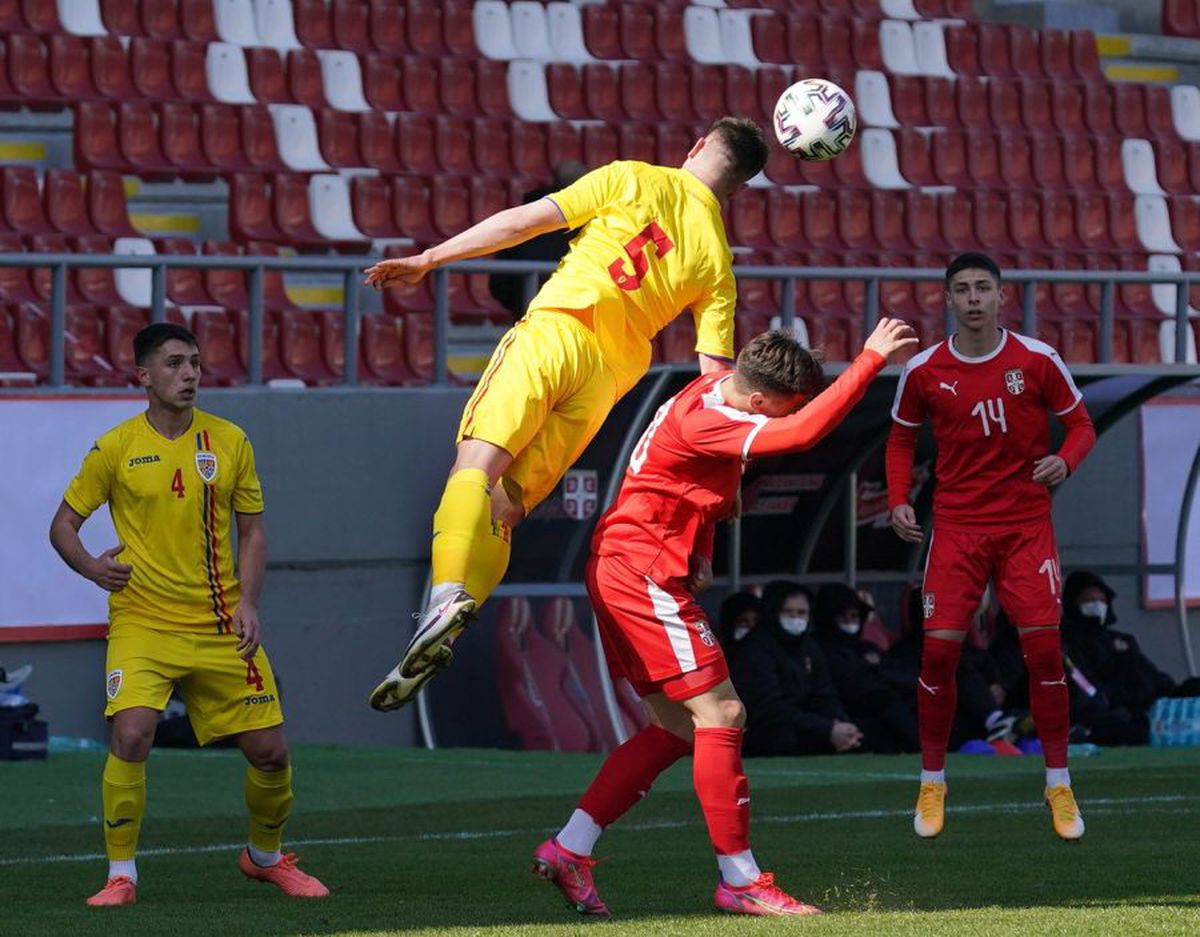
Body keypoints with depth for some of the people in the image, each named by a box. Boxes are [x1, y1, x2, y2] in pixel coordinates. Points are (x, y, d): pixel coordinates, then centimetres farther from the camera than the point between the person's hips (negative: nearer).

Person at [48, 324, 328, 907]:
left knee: (269, 750, 1)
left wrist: (248, 603, -4)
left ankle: (266, 856, 29)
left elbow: (252, 531, 10)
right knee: (131, 735, -23)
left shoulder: (229, 442, 4)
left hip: (221, 627, 3)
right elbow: (63, 525, 5)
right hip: (142, 621, -3)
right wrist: (94, 569, -15)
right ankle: (121, 875, -9)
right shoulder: (116, 448, -2)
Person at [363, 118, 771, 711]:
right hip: (608, 379, 4)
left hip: (556, 331, -4)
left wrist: (428, 260, 8)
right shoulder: (718, 261, 16)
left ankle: (447, 595, -45)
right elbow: (715, 375, 8)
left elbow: (526, 220, 4)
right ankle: (440, 639, -16)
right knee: (503, 508, 3)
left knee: (478, 462, -18)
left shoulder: (635, 181, 9)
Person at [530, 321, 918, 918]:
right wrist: (871, 359, -33)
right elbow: (803, 433, -36)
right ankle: (741, 881, -9)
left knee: (676, 728, 12)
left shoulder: (714, 391, 9)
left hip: (621, 573, 11)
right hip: (644, 572, -11)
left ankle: (568, 849, 11)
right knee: (719, 715, -10)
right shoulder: (704, 422, -22)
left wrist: (699, 558, 10)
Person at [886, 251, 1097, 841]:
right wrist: (898, 500, -1)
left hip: (1026, 522, -1)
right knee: (939, 651, -7)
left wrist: (1065, 460, -16)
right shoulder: (923, 371, 0)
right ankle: (932, 785, 9)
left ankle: (1059, 787, 5)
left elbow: (1081, 425, 6)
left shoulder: (1037, 360, -3)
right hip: (956, 524, 1)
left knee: (1044, 649, -8)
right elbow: (901, 438, 14)